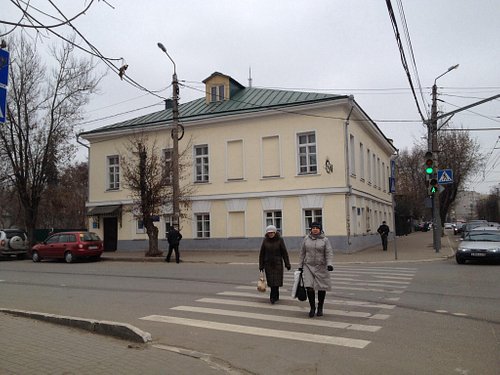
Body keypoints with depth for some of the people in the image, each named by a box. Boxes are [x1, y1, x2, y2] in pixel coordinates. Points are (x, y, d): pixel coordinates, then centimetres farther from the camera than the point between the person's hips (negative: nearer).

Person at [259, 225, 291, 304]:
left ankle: (273, 297, -1)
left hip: (277, 263, -2)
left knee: (276, 280, -7)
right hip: (268, 264, 2)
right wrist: (261, 265, 3)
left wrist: (287, 264, -4)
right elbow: (262, 254, 4)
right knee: (271, 281, 4)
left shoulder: (279, 240, -5)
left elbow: (284, 252, -3)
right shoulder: (265, 240, 0)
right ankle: (276, 296, 21)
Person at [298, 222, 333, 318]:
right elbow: (302, 253, 9)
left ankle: (320, 308, 25)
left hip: (321, 267, -1)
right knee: (309, 287, -11)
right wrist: (300, 266, 8)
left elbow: (329, 253, -10)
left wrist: (330, 264, -25)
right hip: (308, 267, 1)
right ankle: (312, 308, 8)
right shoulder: (306, 239, 4)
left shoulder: (325, 240, -3)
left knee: (321, 288, 6)